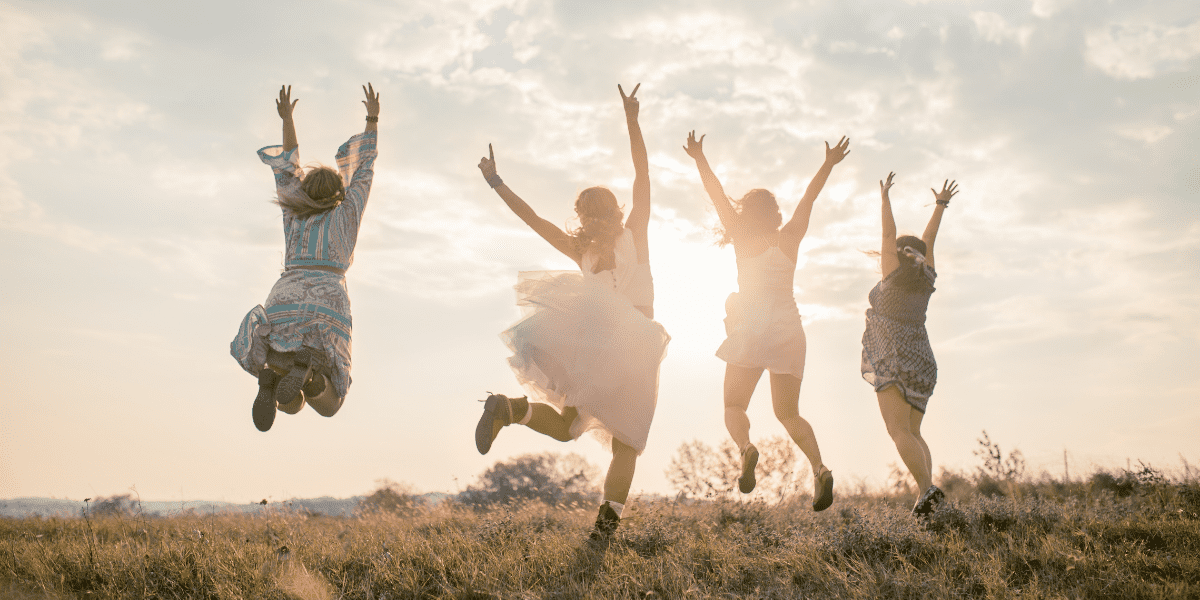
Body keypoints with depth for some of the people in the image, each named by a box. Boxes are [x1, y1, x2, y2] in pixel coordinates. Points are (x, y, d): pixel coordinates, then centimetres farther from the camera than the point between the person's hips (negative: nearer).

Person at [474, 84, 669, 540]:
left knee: (564, 426, 11)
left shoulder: (581, 251, 11)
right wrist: (632, 120, 3)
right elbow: (643, 175, 3)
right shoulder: (634, 235, 5)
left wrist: (497, 183, 18)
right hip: (633, 347, -3)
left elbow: (535, 220, 10)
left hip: (589, 339, 3)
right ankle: (607, 520, -5)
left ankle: (510, 407, -18)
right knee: (627, 441, 6)